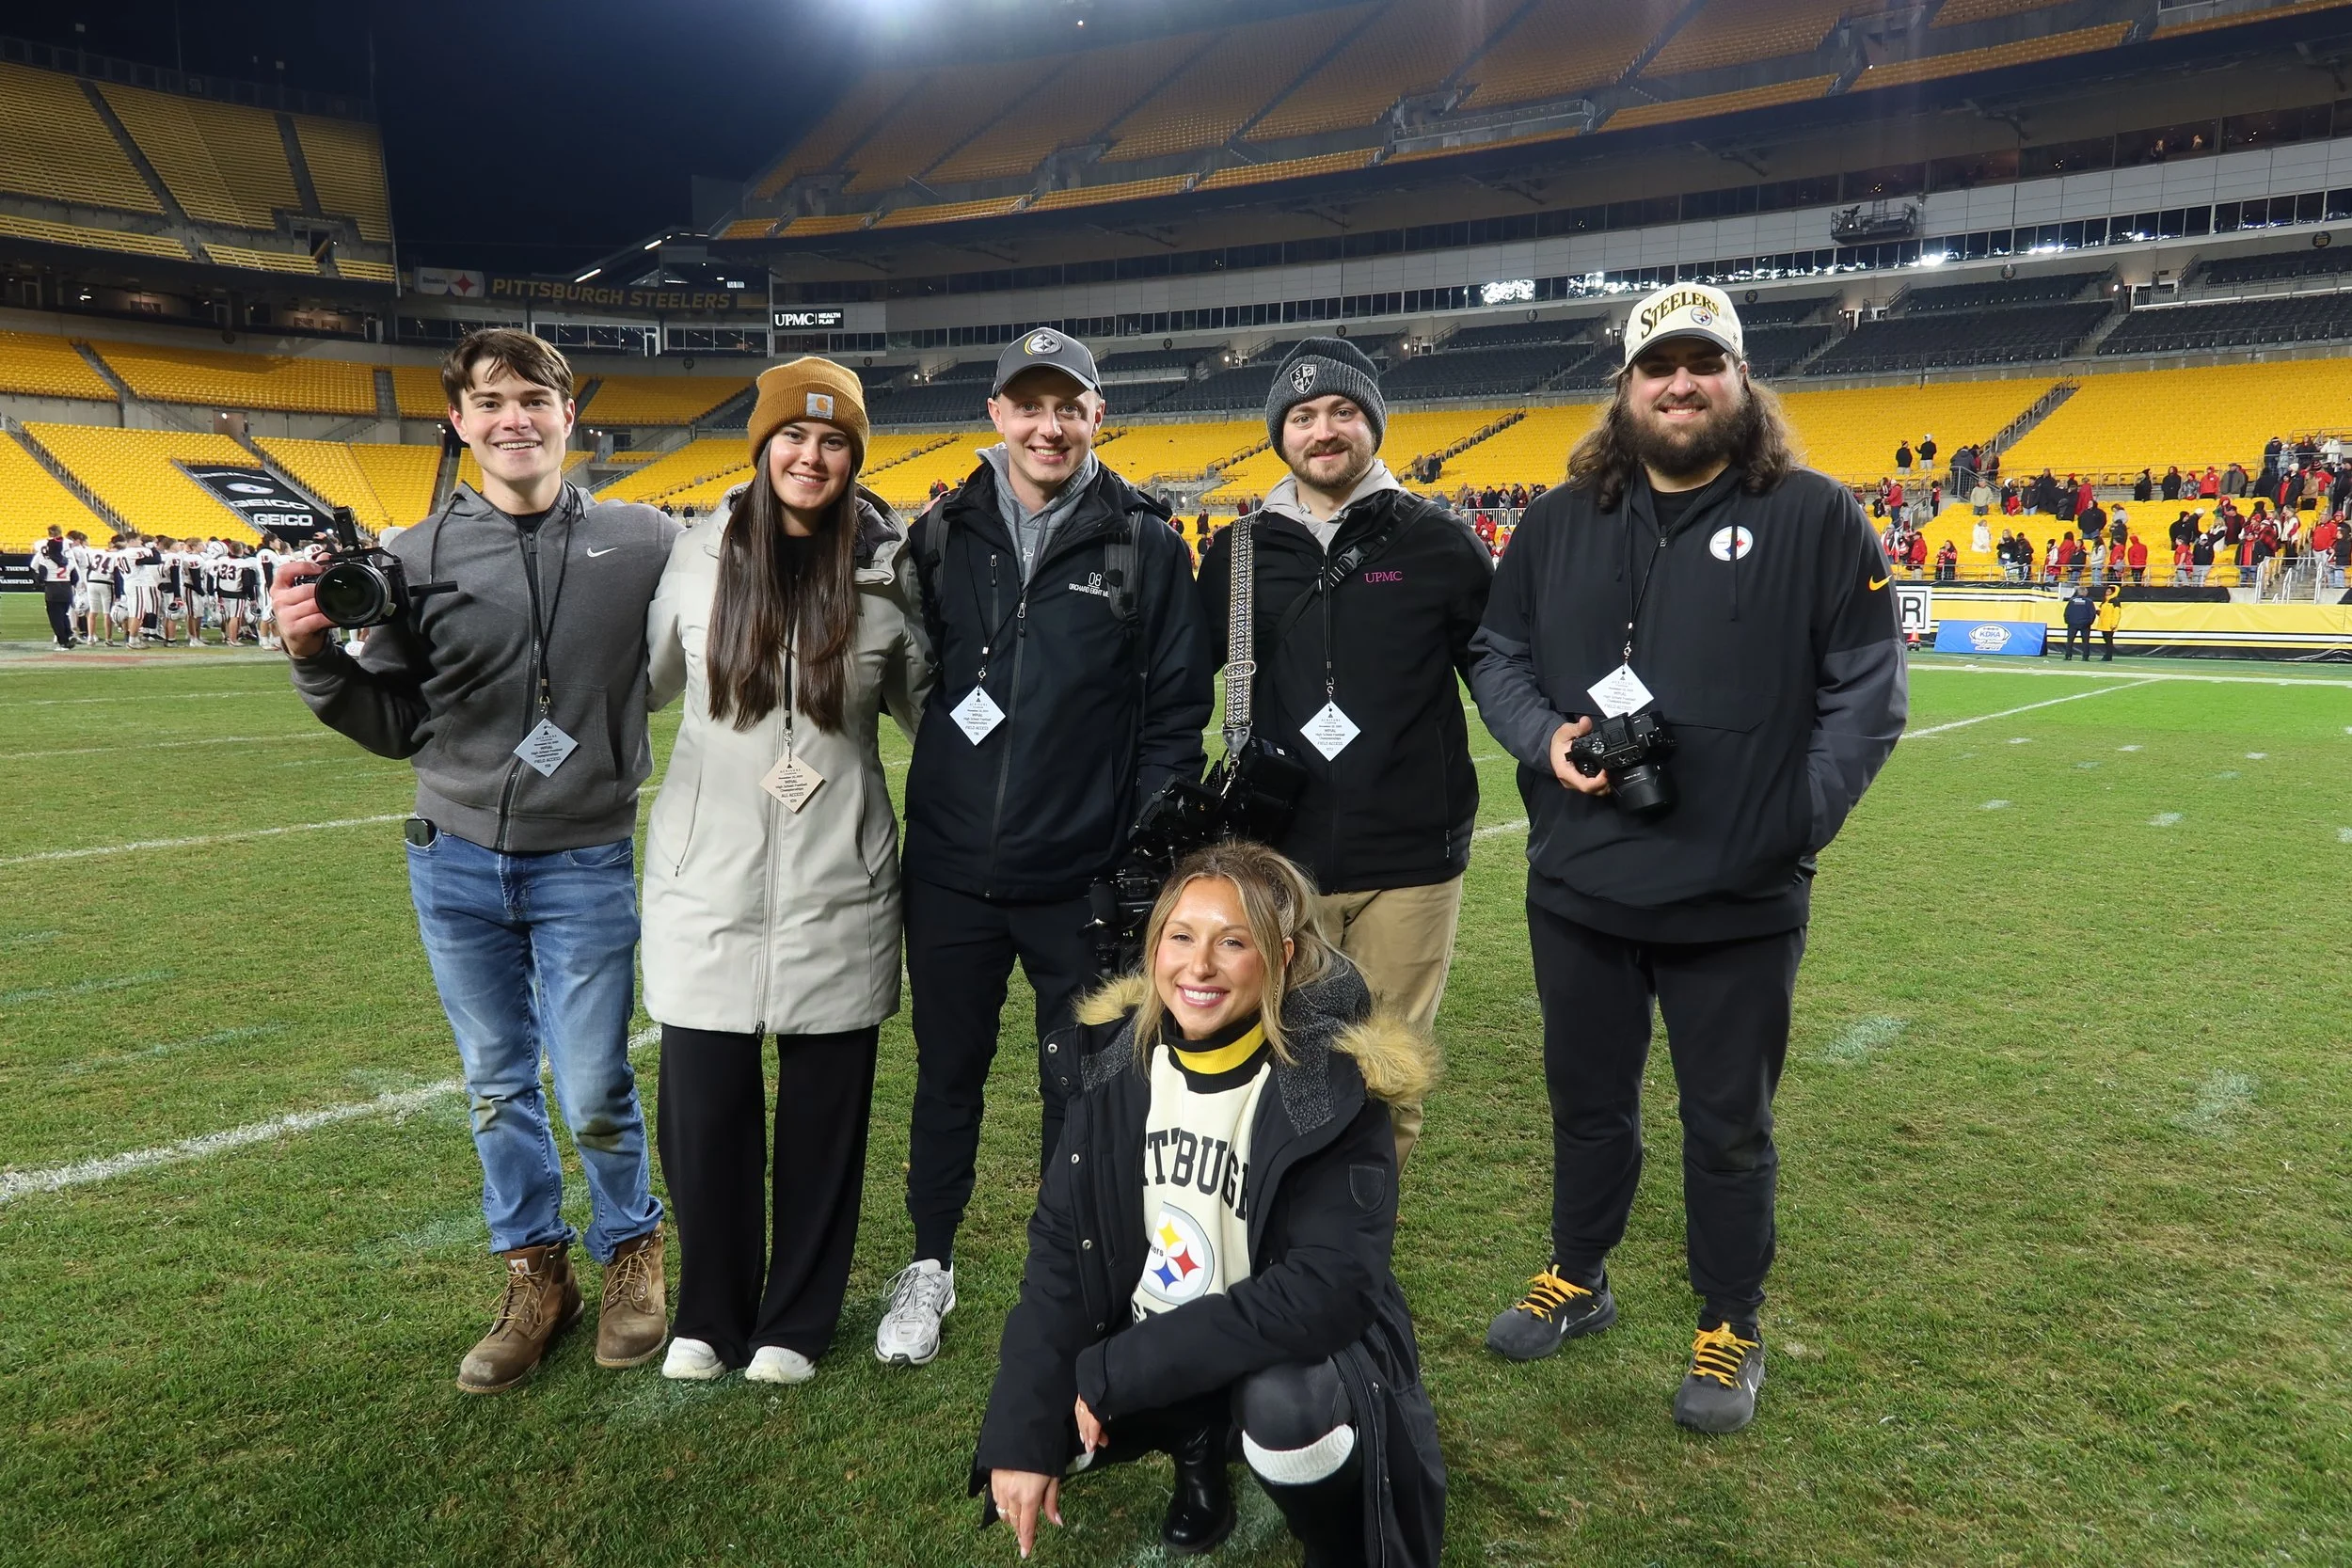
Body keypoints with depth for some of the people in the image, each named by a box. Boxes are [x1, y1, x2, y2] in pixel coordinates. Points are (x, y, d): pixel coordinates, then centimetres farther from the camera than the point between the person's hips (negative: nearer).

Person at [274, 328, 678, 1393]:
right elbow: (395, 725, 4)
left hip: (584, 870, -2)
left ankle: (632, 1252, 31)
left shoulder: (642, 542, -6)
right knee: (498, 1089, 15)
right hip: (453, 866, 3)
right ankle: (535, 1274, 33)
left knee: (593, 1096, 4)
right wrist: (315, 658, -12)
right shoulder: (421, 557, -1)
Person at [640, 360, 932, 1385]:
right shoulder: (701, 554, 2)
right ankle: (710, 1316, 30)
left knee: (824, 1108, 9)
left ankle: (797, 1320, 29)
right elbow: (648, 683, 14)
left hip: (838, 886, -1)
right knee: (702, 1105, 6)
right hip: (707, 877, 1)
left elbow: (923, 703, 11)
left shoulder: (887, 569, -1)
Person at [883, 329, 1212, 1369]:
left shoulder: (1143, 545, -2)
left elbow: (1175, 712, -2)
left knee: (1080, 1086, 12)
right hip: (950, 867, 2)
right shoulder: (943, 534, 4)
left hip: (1082, 880, -2)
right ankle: (930, 1265, 35)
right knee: (947, 1073, 15)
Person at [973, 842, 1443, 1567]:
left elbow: (1328, 1289, -29)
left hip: (1290, 1356, -5)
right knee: (1034, 1417, -16)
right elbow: (1061, 1246, -7)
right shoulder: (1120, 1063, -9)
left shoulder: (1334, 1089, -22)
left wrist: (1115, 1371, -28)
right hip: (1145, 1351, 5)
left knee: (1283, 1407, -35)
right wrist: (1023, 1432, -17)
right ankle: (1198, 1443, 14)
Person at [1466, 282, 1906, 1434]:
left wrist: (1801, 815, -13)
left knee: (1728, 1126, 11)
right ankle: (1577, 1282, 42)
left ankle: (1731, 1331, 32)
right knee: (1586, 1101, 20)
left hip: (1739, 904, -3)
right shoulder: (1562, 519, 6)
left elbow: (1869, 687, -5)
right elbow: (1497, 651, 11)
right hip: (1577, 889, 4)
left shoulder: (1813, 517, -4)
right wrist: (1543, 738, -8)